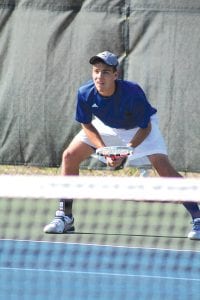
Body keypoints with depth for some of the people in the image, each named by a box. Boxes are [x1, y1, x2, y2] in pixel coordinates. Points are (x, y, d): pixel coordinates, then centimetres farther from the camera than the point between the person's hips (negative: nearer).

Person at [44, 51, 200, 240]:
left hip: (139, 128, -4)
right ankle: (65, 217, 4)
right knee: (70, 156, -8)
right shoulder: (85, 93, -28)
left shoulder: (133, 93, -37)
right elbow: (87, 126, -11)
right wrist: (105, 150, -26)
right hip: (106, 127, 4)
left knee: (163, 167, -23)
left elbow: (145, 128, -23)